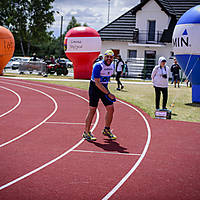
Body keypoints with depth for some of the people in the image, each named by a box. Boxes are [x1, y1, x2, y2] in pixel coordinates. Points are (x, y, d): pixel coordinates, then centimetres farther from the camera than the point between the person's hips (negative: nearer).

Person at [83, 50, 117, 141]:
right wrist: (108, 94, -26)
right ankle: (86, 132, 6)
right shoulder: (98, 66, -21)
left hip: (104, 88, 7)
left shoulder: (112, 66, 3)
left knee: (110, 109, 1)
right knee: (92, 110, -5)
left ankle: (106, 130, 19)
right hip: (95, 88, -7)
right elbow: (97, 83, -25)